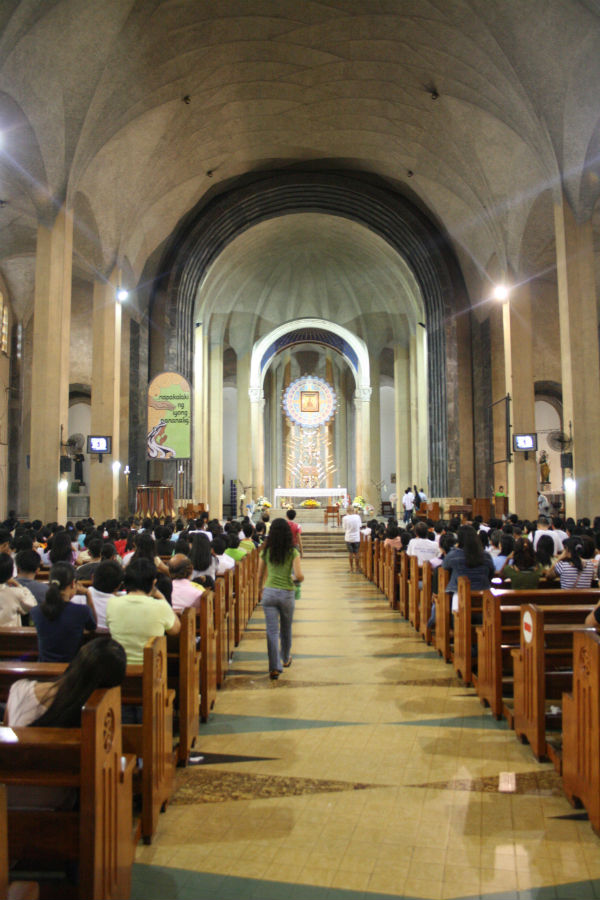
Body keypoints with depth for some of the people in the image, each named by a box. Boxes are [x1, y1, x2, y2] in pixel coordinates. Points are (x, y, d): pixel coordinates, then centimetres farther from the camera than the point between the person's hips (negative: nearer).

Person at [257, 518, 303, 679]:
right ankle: (286, 658, 40)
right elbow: (299, 575, -16)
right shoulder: (293, 552, -7)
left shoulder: (266, 551, -1)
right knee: (286, 629, 20)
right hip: (287, 594, 0)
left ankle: (275, 667, -4)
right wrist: (297, 579, 7)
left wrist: (261, 589, 23)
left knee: (272, 631, 2)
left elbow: (260, 575, 6)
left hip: (269, 593, 0)